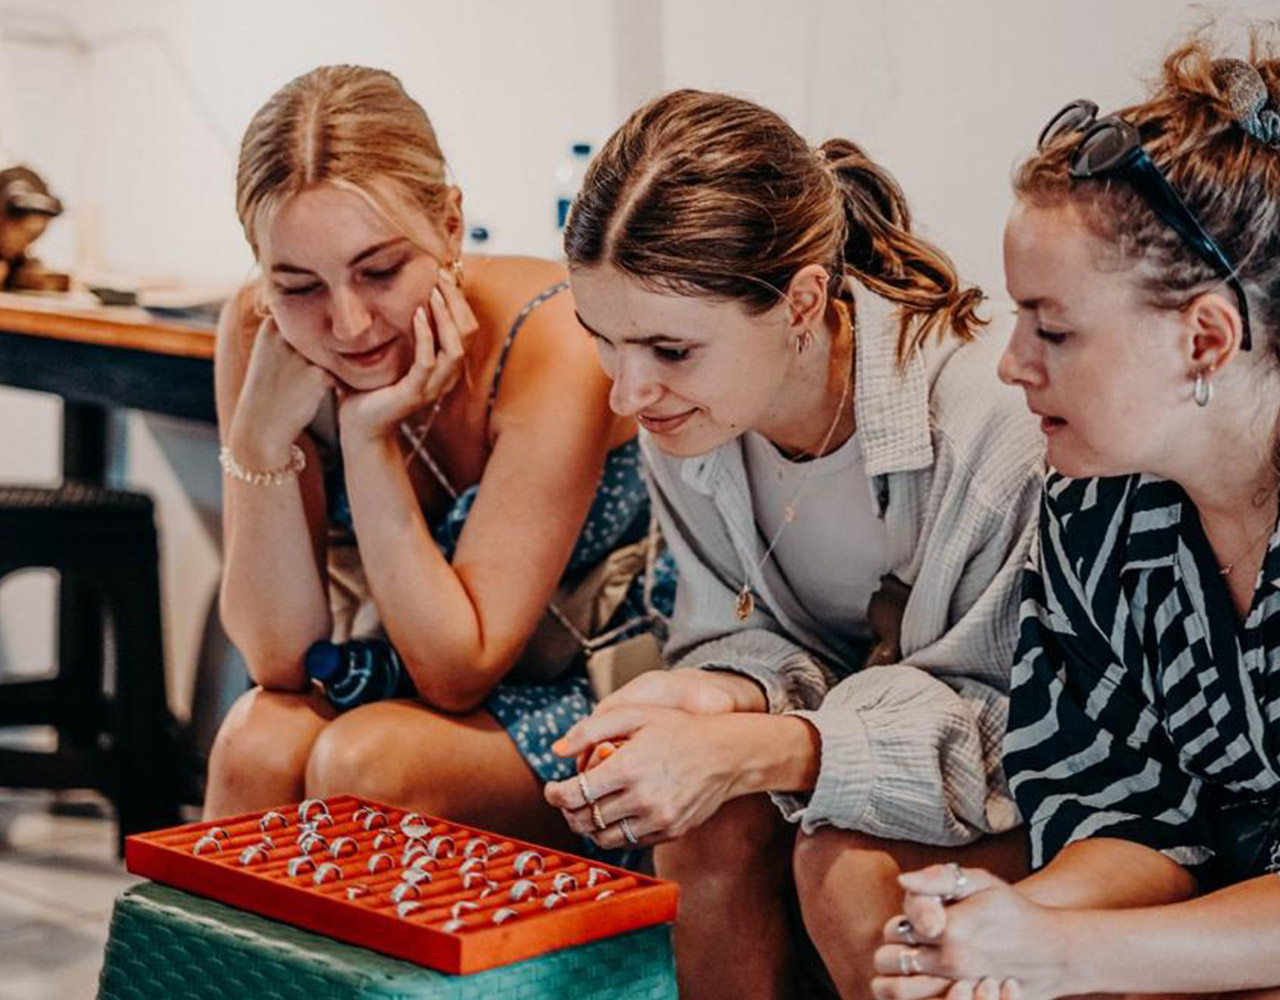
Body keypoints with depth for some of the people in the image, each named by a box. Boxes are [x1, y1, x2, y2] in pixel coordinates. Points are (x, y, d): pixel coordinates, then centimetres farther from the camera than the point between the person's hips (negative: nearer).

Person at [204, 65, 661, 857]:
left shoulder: (554, 345, -26)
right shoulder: (260, 336, -12)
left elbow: (459, 673, -22)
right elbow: (282, 660, -12)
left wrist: (369, 437, -29)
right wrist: (263, 435, -24)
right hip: (408, 683, 4)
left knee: (364, 760, -27)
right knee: (257, 740, -24)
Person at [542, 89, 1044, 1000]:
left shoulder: (995, 427, -32)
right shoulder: (683, 415, -11)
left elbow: (1028, 725, -26)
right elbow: (750, 637, 0)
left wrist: (751, 752, -39)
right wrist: (719, 697, -27)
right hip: (855, 713, 5)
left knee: (851, 864, -30)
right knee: (708, 825, -24)